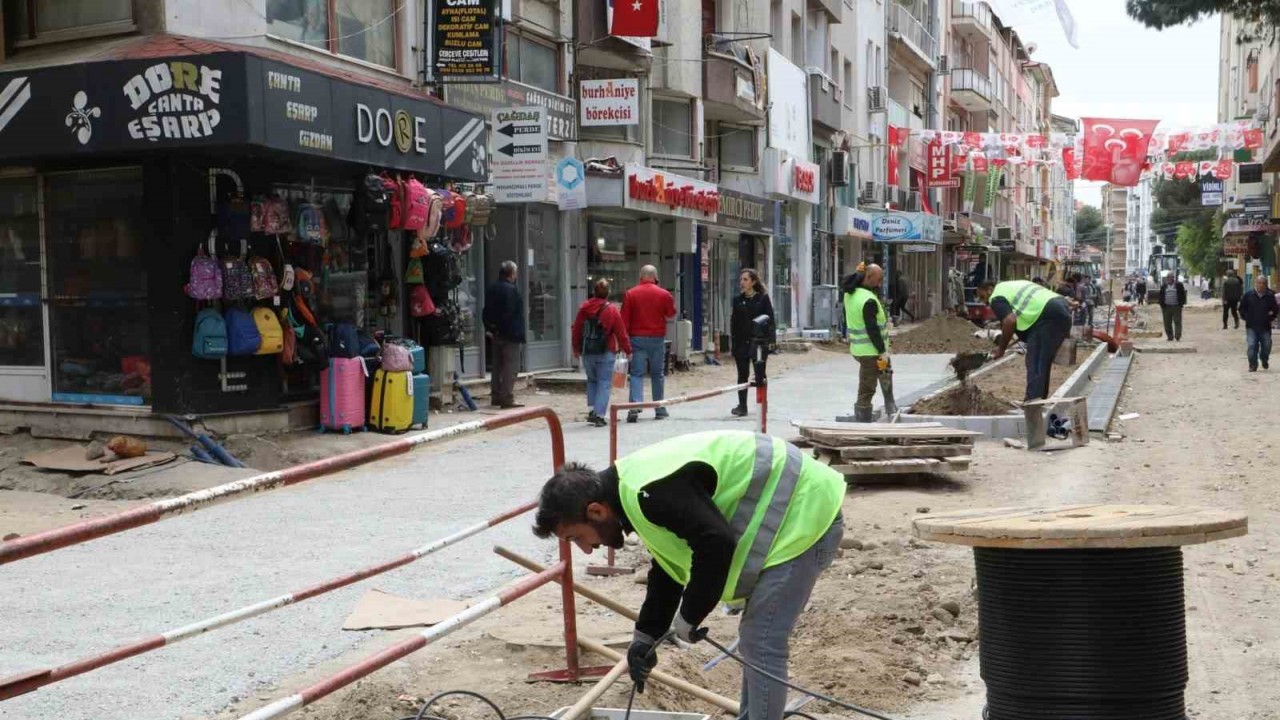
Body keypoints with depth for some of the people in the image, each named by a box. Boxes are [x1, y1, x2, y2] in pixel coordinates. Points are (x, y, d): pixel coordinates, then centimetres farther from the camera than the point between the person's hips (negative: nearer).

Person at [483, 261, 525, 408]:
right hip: (510, 335, -8)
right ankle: (507, 399, -9)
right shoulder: (512, 290, -14)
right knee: (510, 367, -6)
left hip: (495, 334, 8)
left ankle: (496, 396, 20)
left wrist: (488, 329, 13)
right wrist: (520, 336, -15)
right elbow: (517, 315, -18)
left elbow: (486, 312, 13)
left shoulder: (491, 290, 11)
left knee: (497, 366, 15)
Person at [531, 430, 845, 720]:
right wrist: (645, 635, 19)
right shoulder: (636, 488, 9)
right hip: (801, 513, 11)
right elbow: (666, 571, 19)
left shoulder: (649, 492, -26)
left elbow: (717, 545, -29)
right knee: (754, 641, 19)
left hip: (805, 516, -11)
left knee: (762, 647, -7)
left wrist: (688, 617, -16)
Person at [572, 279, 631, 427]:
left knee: (592, 380, 19)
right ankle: (599, 415, -7)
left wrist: (576, 348, 22)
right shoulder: (612, 310, -8)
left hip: (587, 352, 4)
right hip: (605, 353, -4)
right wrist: (627, 350, 7)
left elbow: (576, 329, 9)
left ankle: (592, 411, 11)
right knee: (604, 382, 2)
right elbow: (621, 333, -6)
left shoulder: (584, 308, 2)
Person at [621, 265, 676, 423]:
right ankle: (660, 410, 16)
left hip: (637, 338, -1)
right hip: (657, 338, 1)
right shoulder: (663, 294, -1)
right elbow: (671, 314, 11)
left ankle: (635, 406, -20)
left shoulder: (630, 294, -3)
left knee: (636, 374, -2)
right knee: (657, 374, 11)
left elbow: (624, 319, -4)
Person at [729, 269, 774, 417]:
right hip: (741, 342, 3)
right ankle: (742, 406, 9)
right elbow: (733, 321, 9)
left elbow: (770, 320, -3)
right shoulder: (738, 300, 8)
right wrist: (732, 341, 3)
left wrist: (769, 340, -9)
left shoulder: (763, 298, -2)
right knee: (742, 374, 4)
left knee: (760, 374, 6)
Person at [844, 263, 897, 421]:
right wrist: (882, 351, -20)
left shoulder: (850, 294, 1)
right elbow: (872, 329, -24)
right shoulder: (868, 301, -24)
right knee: (867, 389, -1)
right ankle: (862, 421, 5)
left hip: (858, 347, 10)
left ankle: (890, 408, 35)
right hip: (870, 350, -10)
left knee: (886, 373, 27)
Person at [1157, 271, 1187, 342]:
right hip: (1166, 307, 3)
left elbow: (1183, 295, 2)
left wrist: (1181, 304, -7)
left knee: (1177, 322, -5)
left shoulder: (1179, 285, 4)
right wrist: (1162, 304, 1)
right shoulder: (1164, 286, 12)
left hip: (1176, 307, -3)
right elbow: (1160, 296, 12)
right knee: (1167, 324, 4)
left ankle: (1178, 336, -5)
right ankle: (1170, 337, 12)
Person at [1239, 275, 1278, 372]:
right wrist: (1247, 318, -1)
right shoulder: (1248, 295, -1)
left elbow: (1275, 310, 10)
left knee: (1266, 346, 9)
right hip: (1251, 327, -1)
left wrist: (1271, 318, -1)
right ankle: (1253, 365, 1)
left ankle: (1264, 360, 37)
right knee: (1251, 346, -8)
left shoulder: (1270, 296, 1)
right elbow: (1242, 308, 7)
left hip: (1265, 327, 1)